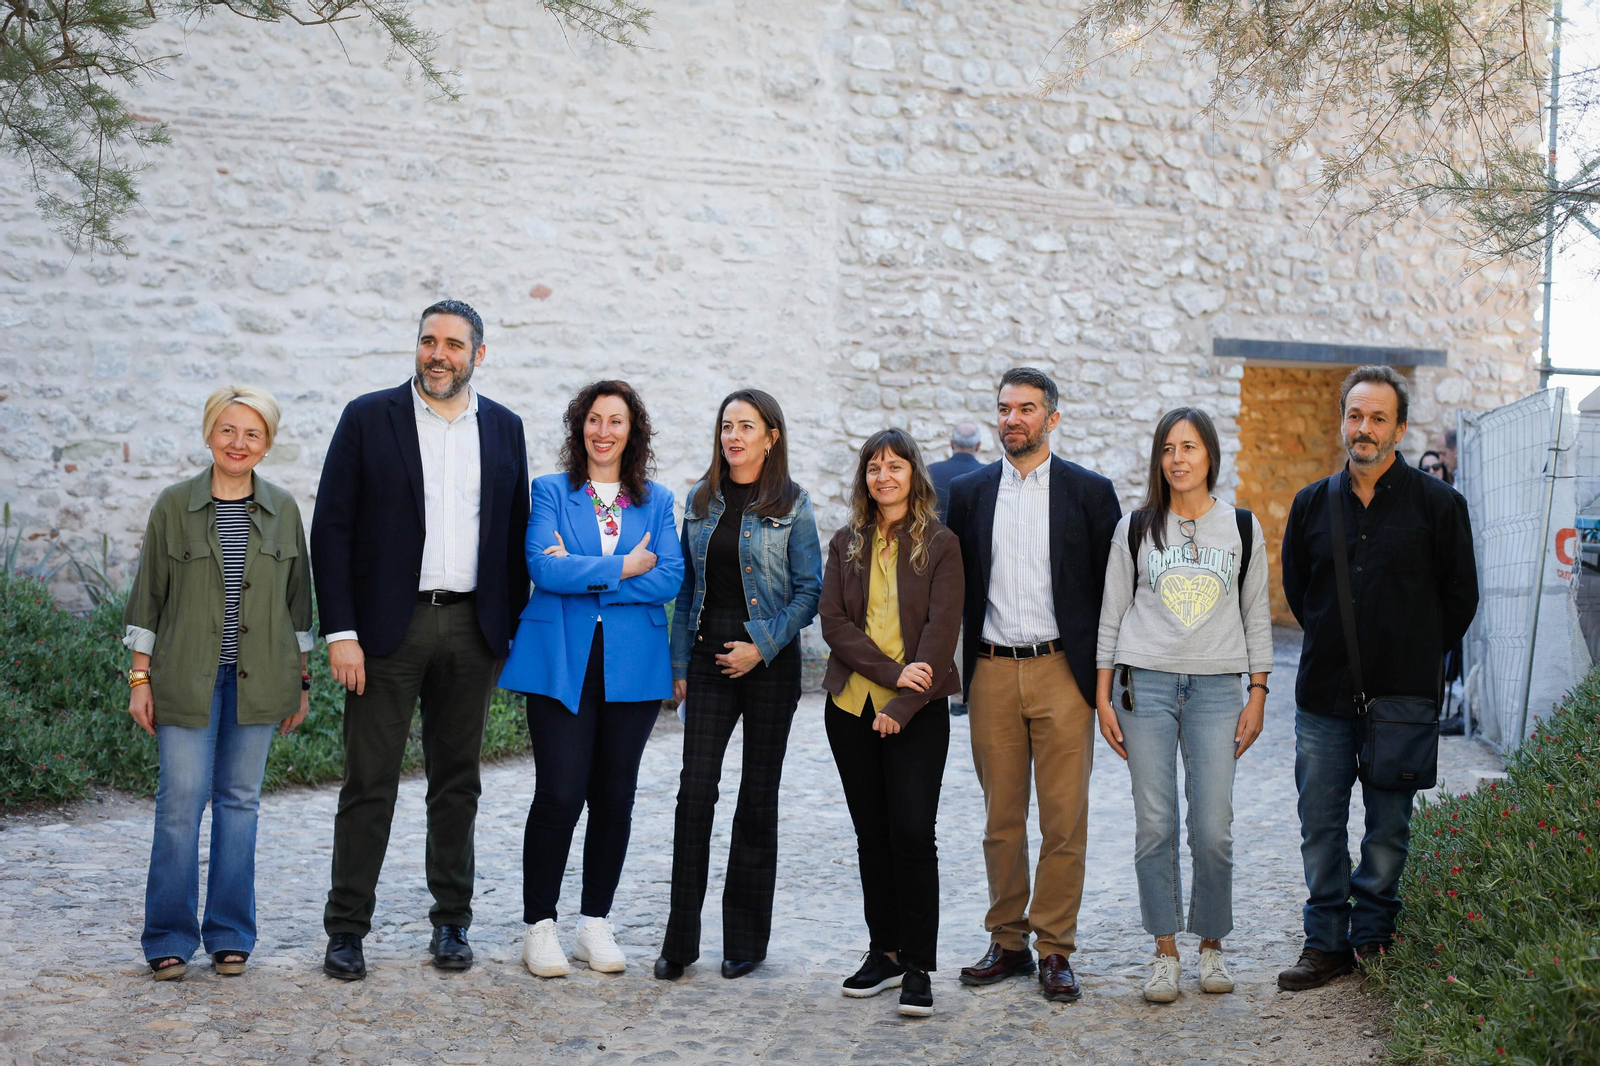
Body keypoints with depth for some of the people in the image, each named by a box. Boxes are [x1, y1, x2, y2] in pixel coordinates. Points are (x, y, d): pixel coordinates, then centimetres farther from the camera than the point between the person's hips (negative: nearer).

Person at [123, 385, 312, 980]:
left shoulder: (283, 511, 7)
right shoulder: (174, 506, 1)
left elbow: (297, 600, 11)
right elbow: (148, 596, 3)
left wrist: (300, 681, 10)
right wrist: (140, 678, -1)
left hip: (257, 681, 2)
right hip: (186, 679, -2)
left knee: (240, 800, 7)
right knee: (180, 802, -3)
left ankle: (230, 936, 16)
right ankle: (169, 939, 8)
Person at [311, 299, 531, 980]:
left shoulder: (503, 429, 9)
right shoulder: (368, 419, -1)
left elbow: (515, 535, 12)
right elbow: (331, 530, -4)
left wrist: (512, 630, 6)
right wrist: (340, 632, -11)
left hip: (472, 629, 3)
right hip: (389, 626, -3)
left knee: (457, 782, 10)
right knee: (369, 783, 0)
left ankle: (451, 921, 21)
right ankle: (346, 929, 9)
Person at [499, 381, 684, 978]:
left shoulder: (657, 501, 11)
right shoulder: (551, 492, 6)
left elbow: (670, 578, -3)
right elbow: (543, 567, -10)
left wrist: (583, 575, -9)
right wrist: (623, 568, -9)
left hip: (632, 666, 3)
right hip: (561, 664, -2)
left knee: (615, 796, 6)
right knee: (559, 794, -7)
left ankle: (595, 925, 18)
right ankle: (539, 928, 5)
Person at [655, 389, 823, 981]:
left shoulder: (792, 505, -1)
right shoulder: (701, 500, 10)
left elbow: (809, 590, -3)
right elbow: (686, 587, 12)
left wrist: (762, 646, -13)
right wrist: (680, 663, 7)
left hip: (769, 661, -2)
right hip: (709, 659, 3)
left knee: (758, 798, 5)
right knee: (695, 792, -5)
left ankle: (746, 939, 15)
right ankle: (680, 940, 1)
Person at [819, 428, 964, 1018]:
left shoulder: (939, 545, 0)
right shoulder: (846, 545, 11)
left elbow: (941, 631, -7)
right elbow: (834, 622, 1)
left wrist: (903, 706, -15)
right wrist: (890, 670, -13)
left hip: (917, 709, -4)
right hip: (851, 706, 4)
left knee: (913, 831, -10)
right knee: (872, 834, 9)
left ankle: (918, 968, -4)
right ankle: (884, 951, 19)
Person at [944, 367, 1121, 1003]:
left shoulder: (1090, 492, 2)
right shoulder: (970, 492, 10)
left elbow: (1111, 587, 3)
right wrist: (956, 667, 5)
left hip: (1061, 671, -2)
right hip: (992, 672, 2)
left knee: (1065, 821, -2)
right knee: (1001, 819, 8)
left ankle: (1055, 950, 8)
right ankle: (1007, 942, 18)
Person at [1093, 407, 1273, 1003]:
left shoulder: (1243, 529, 7)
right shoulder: (1135, 529, 6)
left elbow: (1257, 618, 11)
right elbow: (1112, 615, 8)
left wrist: (1257, 696, 5)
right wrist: (1102, 697, 4)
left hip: (1216, 688, 0)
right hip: (1146, 685, 0)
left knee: (1213, 830, -4)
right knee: (1154, 827, -1)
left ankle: (1211, 946, 15)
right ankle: (1165, 953, 10)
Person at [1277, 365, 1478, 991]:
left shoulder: (1437, 504, -2)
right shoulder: (1312, 504, 7)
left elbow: (1460, 596, 5)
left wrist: (1413, 657, 7)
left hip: (1401, 696, -2)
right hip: (1324, 693, 3)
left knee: (1388, 827, 6)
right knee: (1320, 825, 5)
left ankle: (1372, 933, 21)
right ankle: (1327, 943, 14)